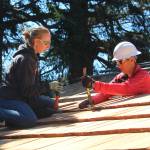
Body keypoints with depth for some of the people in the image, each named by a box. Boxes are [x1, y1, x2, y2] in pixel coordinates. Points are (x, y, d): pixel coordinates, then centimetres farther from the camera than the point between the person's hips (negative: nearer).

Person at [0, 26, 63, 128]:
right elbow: (27, 90, -23)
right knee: (30, 120, -33)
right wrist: (48, 86, -16)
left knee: (52, 106, 12)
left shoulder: (32, 56, 9)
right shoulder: (25, 59, -22)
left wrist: (51, 86, 0)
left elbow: (34, 83, 13)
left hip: (21, 96, 10)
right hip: (9, 98, -10)